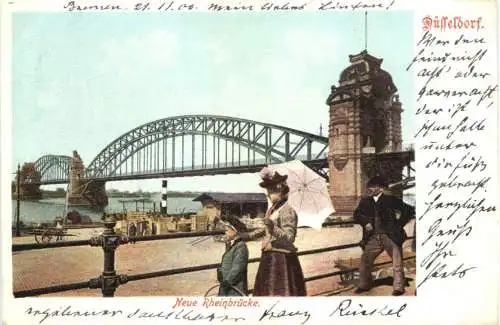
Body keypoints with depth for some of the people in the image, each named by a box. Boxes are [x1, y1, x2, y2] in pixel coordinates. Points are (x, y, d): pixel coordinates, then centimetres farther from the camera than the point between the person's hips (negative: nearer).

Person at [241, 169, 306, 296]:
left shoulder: (287, 211, -17)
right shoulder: (272, 209, 10)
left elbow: (289, 238, -24)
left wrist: (273, 228, -38)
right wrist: (249, 235, 24)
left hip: (282, 259, -9)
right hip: (269, 258, 9)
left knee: (281, 292, -5)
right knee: (267, 290, 19)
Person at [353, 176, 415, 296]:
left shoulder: (390, 200, -4)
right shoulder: (365, 201, 9)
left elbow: (409, 210, -4)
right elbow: (357, 215, 8)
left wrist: (398, 224, -7)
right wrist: (365, 222, -10)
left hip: (391, 236, -4)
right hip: (373, 237, 4)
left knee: (397, 263, -1)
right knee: (365, 260, 3)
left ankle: (398, 288, 12)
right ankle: (364, 285, 18)